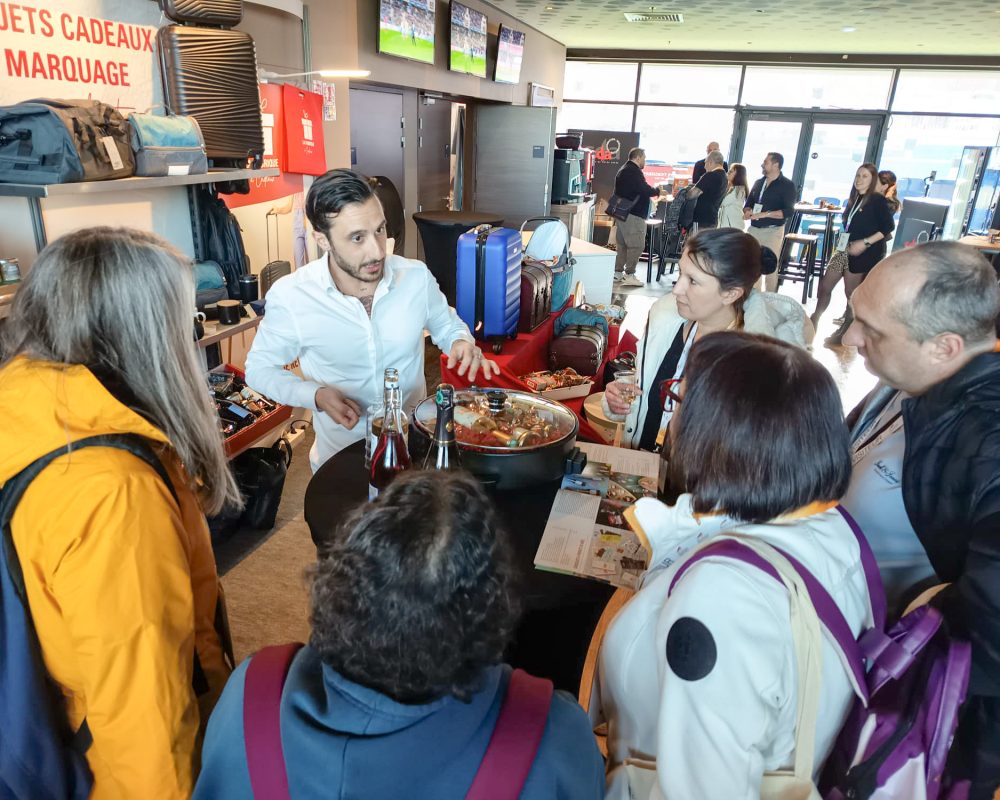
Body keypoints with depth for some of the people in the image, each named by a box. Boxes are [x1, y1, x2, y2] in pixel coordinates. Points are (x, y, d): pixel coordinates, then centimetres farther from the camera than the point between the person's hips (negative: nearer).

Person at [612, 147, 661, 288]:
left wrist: (652, 192, 16)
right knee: (636, 245, -9)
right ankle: (629, 275, -10)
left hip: (622, 212, 11)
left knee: (622, 244, 13)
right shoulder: (633, 171, -14)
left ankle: (618, 272, 15)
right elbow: (645, 190, -20)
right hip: (633, 214, -11)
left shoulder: (623, 170, 19)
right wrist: (657, 191, -2)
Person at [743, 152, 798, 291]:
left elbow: (789, 211, -13)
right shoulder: (759, 182, 12)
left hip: (773, 231, -5)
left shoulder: (787, 185, -4)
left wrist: (764, 214, -23)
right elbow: (748, 203, 18)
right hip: (754, 229, 5)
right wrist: (747, 212, -7)